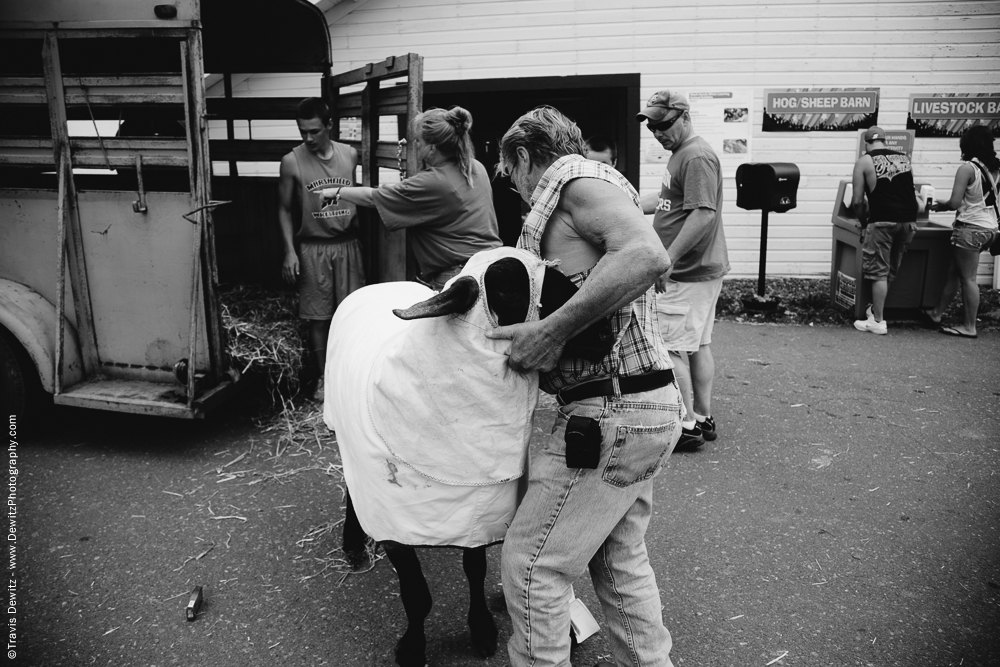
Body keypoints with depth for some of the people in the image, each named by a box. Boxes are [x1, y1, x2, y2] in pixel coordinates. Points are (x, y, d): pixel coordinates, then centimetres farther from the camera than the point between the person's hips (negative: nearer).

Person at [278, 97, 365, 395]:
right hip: (313, 248, -2)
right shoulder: (292, 161, -4)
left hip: (348, 244, 2)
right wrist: (290, 251, -7)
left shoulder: (349, 154, 3)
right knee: (319, 317, 3)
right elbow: (285, 209, 1)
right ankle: (323, 377, 16)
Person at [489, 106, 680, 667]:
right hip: (644, 407, 10)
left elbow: (648, 256, -27)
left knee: (533, 562, -1)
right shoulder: (580, 191, 22)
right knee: (620, 559, 21)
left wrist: (551, 331, -26)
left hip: (613, 413, -10)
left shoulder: (577, 178, -8)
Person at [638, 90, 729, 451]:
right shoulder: (680, 154, 16)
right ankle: (703, 418, 25)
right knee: (699, 346, 15)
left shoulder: (697, 157, -17)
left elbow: (704, 214, -25)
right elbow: (664, 198, 22)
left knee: (672, 349, -4)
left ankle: (686, 426, 4)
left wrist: (668, 259, -25)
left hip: (688, 274, -11)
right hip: (703, 271, 11)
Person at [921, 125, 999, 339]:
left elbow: (955, 203, -18)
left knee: (967, 278, 0)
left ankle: (969, 327, 7)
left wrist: (940, 205, 3)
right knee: (954, 272, 18)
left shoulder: (967, 168, -15)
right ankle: (937, 313, 27)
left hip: (970, 228, -8)